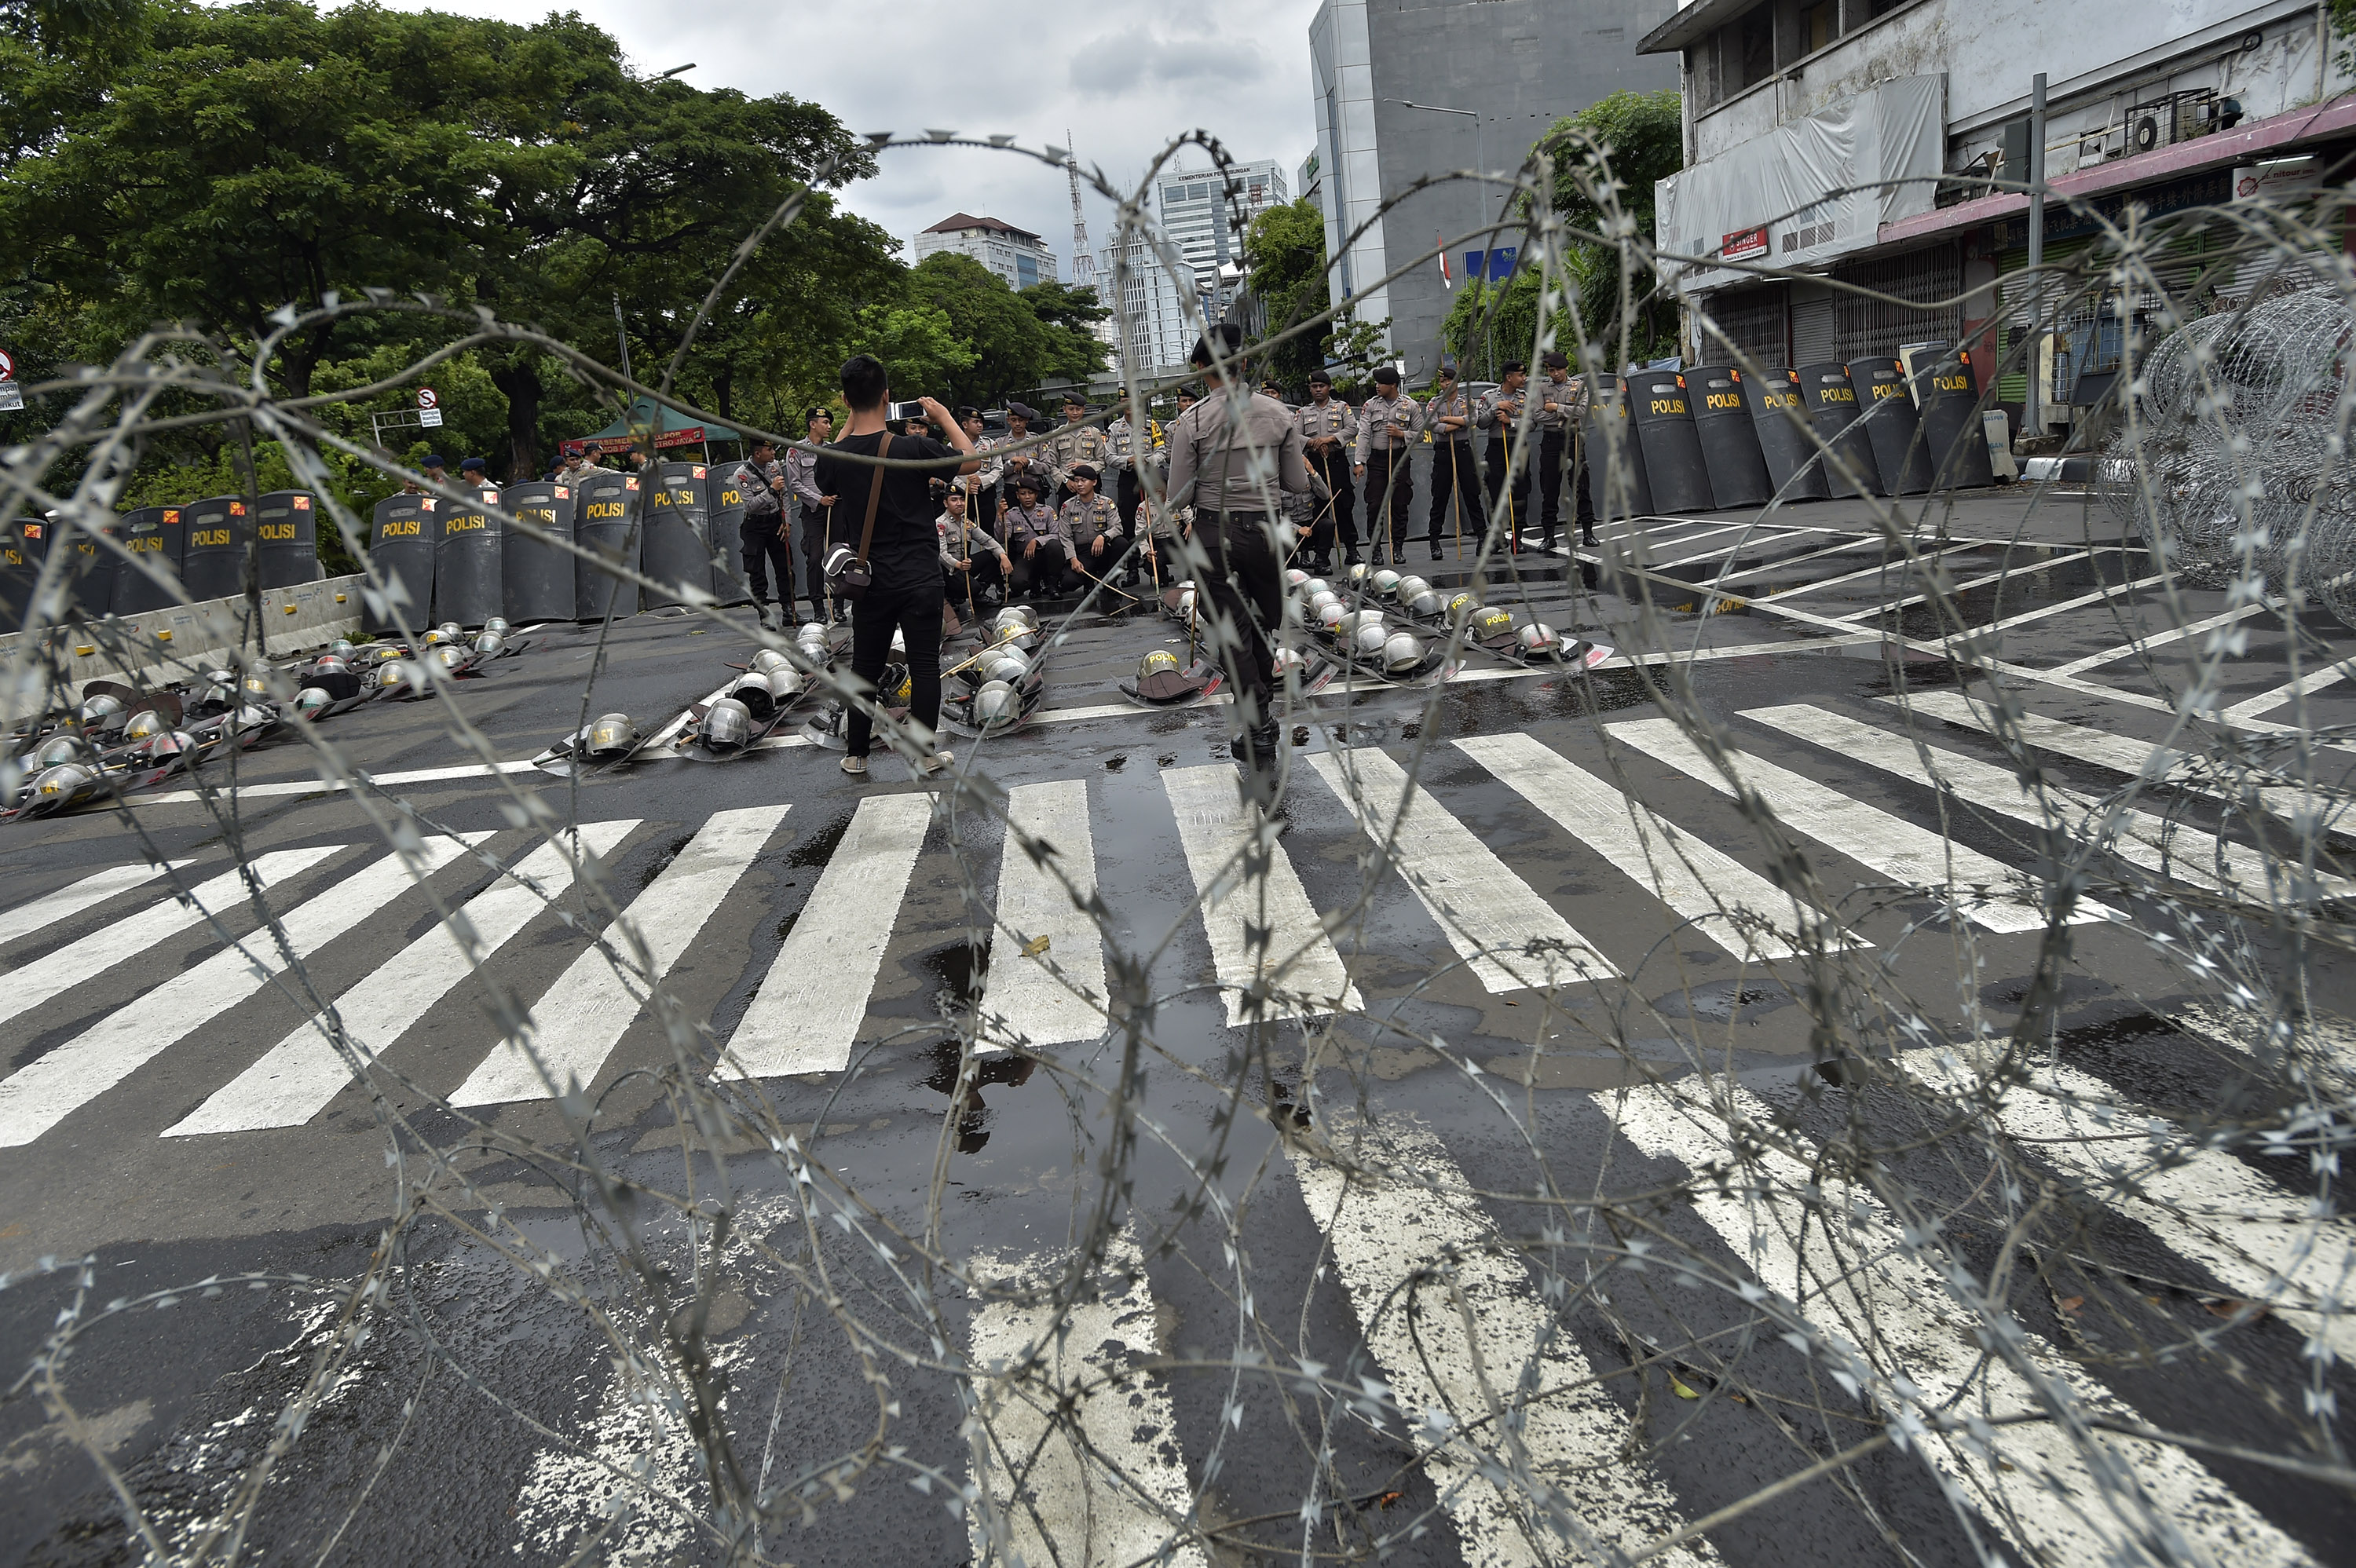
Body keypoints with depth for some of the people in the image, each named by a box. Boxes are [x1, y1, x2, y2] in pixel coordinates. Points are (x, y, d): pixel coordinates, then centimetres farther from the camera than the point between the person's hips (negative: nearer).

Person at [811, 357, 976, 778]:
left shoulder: (834, 458, -6)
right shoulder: (914, 448, -15)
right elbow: (970, 460, 0)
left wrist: (850, 425, 18)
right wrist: (945, 418, 12)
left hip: (870, 581, 3)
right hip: (920, 579, -3)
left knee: (865, 667, 13)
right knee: (924, 666, 6)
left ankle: (856, 756, 19)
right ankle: (926, 754, 10)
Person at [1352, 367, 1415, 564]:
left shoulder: (1409, 405, 3)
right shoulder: (1370, 405, 4)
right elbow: (1363, 434, -3)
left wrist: (1401, 434, -11)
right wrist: (1359, 461, -12)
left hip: (1400, 458, 0)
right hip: (1377, 459, 0)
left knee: (1399, 505, 2)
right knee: (1375, 505, -4)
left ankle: (1398, 548, 12)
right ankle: (1376, 548, 3)